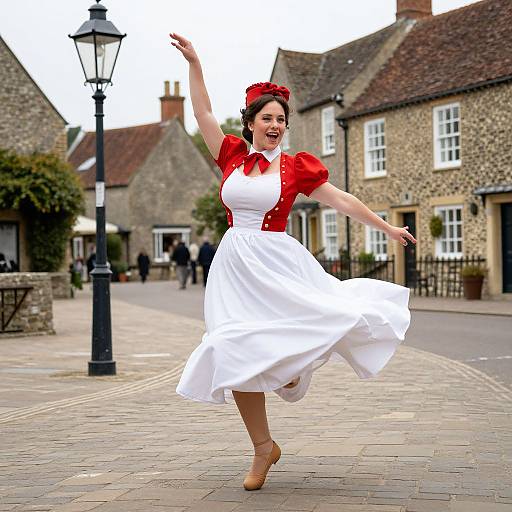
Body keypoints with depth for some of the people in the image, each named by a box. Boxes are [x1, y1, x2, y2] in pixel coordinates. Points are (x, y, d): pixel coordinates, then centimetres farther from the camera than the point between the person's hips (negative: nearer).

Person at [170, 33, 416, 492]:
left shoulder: (296, 166, 3)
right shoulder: (232, 155, 8)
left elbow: (341, 200, 6)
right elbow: (203, 113, 8)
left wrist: (387, 228, 7)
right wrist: (193, 62, 5)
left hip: (278, 261, -1)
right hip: (236, 265, 1)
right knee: (237, 357, -3)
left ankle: (294, 370, 19)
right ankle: (263, 448, 10)